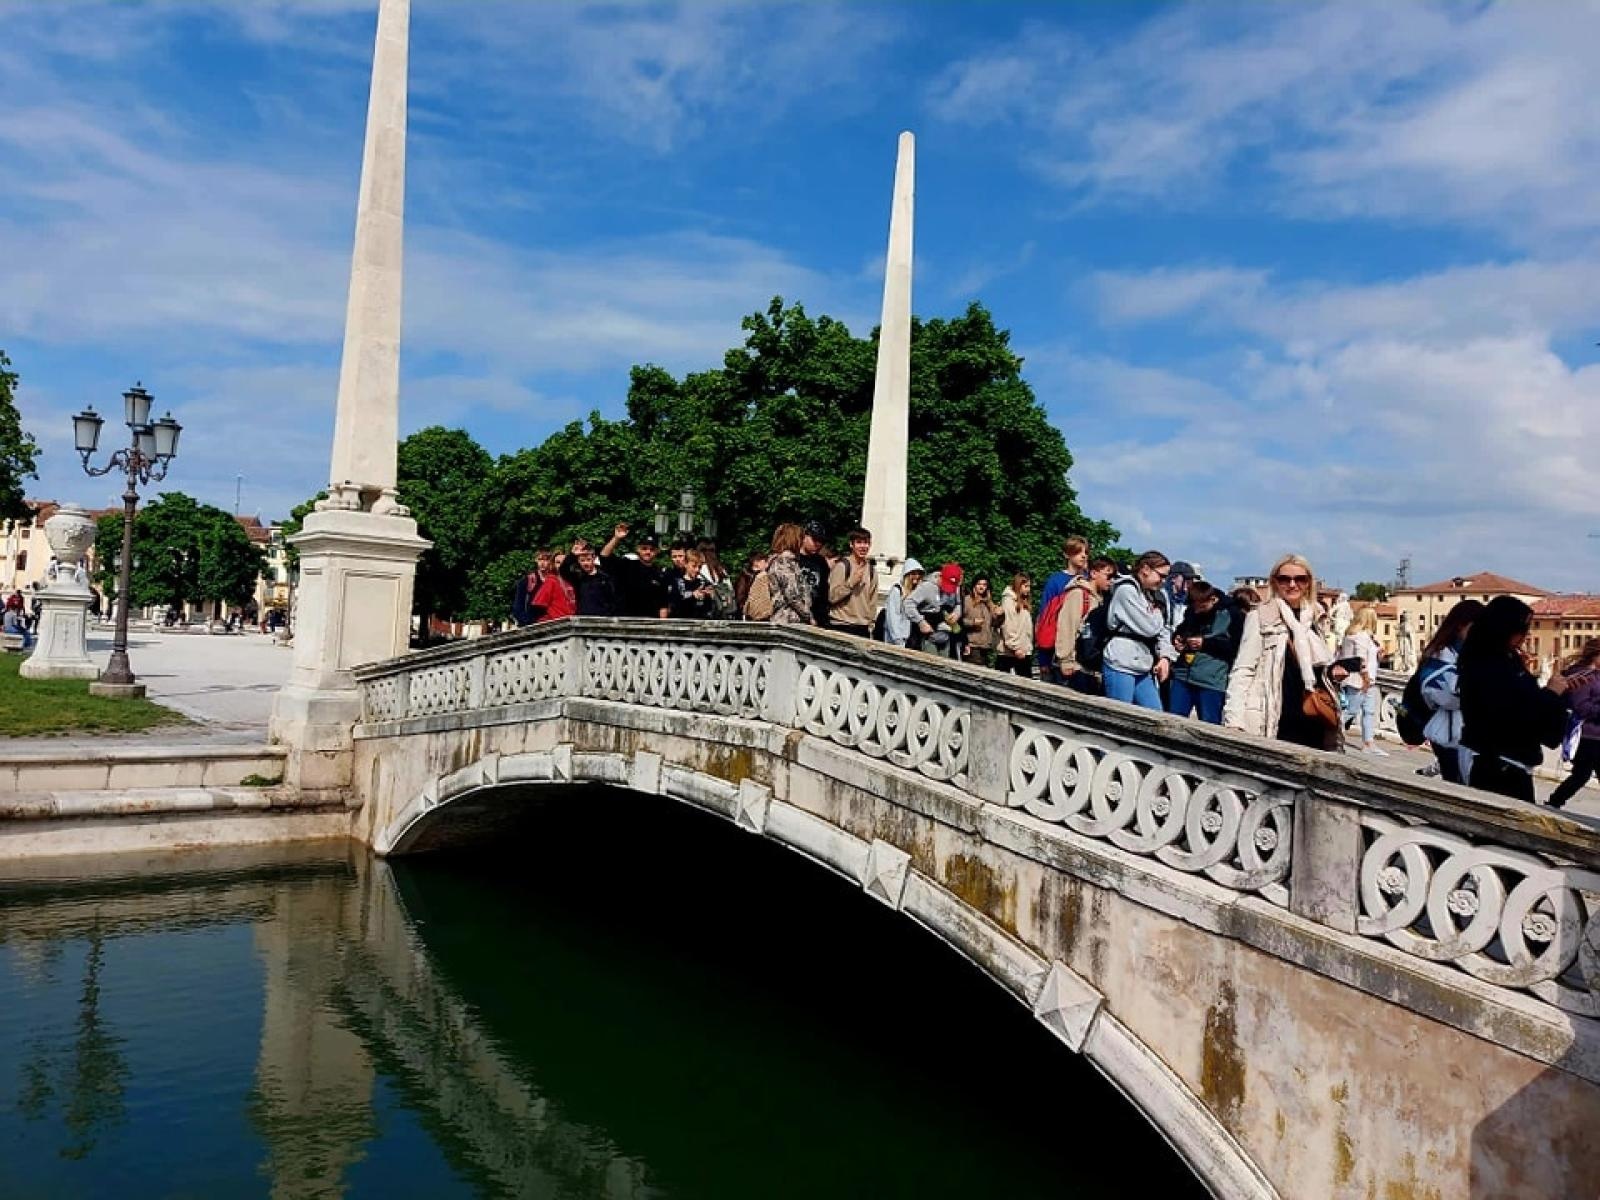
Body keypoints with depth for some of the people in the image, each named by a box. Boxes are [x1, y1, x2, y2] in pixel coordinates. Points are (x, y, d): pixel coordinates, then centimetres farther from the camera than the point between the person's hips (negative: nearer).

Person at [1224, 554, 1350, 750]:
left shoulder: (1313, 618, 13)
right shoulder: (1260, 616, -6)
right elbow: (1243, 670, -10)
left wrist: (1331, 672, 4)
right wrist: (1234, 719, -20)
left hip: (1312, 722, 6)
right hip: (1275, 725, -6)